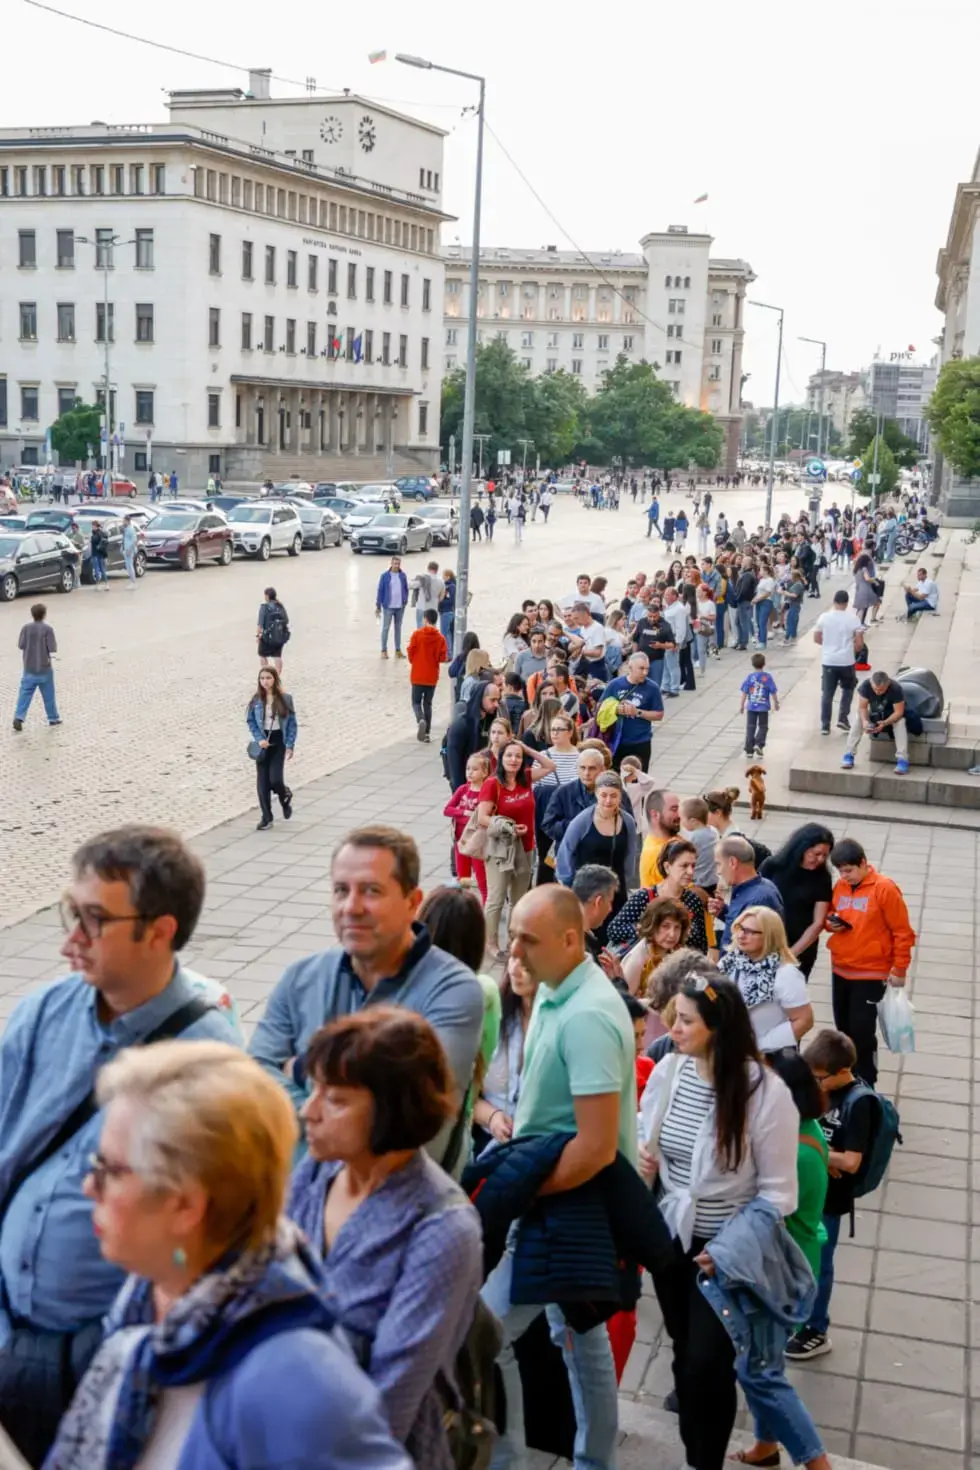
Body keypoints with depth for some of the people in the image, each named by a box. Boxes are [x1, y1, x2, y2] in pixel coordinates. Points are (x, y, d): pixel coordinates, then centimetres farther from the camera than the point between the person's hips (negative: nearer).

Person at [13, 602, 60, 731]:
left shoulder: (26, 628, -5)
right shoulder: (48, 629, -14)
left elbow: (21, 645, -2)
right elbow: (52, 648, -16)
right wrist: (54, 641, 4)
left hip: (29, 668, 2)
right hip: (44, 668, -2)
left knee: (25, 693, 4)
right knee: (48, 694, 12)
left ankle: (19, 717, -11)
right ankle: (53, 718, 23)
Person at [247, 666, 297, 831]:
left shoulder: (285, 699, -6)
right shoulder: (256, 700, -3)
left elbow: (292, 723, -3)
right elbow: (250, 721, 3)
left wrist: (290, 745, -7)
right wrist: (259, 739, -11)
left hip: (279, 741, -2)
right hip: (263, 743, 2)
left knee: (275, 779, -12)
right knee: (262, 782, 2)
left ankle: (286, 798, 24)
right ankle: (266, 817, 14)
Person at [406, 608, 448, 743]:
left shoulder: (417, 634, -9)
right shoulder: (440, 638, -5)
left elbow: (410, 652, -7)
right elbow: (443, 658, -7)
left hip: (417, 675, -2)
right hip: (432, 677, 2)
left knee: (416, 702, 9)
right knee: (428, 703, 12)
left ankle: (421, 720, -20)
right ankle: (427, 732, 10)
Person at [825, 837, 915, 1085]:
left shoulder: (885, 889, -14)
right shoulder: (840, 886, 2)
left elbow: (902, 932, -10)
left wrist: (899, 969, -8)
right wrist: (832, 922, -5)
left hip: (871, 974, -6)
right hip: (840, 970, 6)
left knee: (862, 1032, -5)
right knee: (844, 1029, 13)